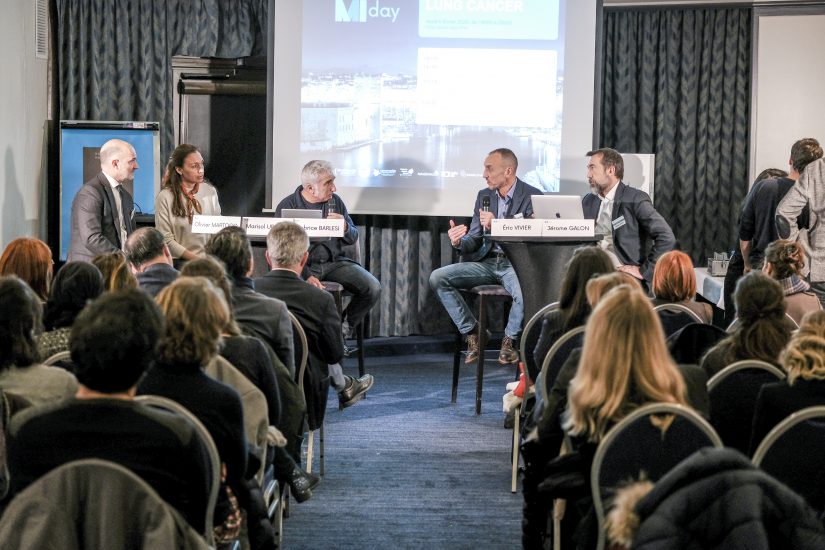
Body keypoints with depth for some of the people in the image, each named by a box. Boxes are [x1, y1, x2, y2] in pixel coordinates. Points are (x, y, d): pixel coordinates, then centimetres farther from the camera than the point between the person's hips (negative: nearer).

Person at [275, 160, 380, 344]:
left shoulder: (335, 201, 11)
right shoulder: (287, 206, -4)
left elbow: (353, 238, 15)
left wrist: (344, 226, -10)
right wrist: (306, 275, -27)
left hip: (334, 262, 5)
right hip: (304, 265, -5)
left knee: (373, 288, -16)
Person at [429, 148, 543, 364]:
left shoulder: (532, 196, -5)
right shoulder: (484, 196, 12)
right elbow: (474, 240, 12)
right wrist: (459, 242, -13)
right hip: (487, 262, 6)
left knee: (524, 289, -40)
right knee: (438, 278, -13)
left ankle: (510, 340, -9)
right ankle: (472, 332, -1)